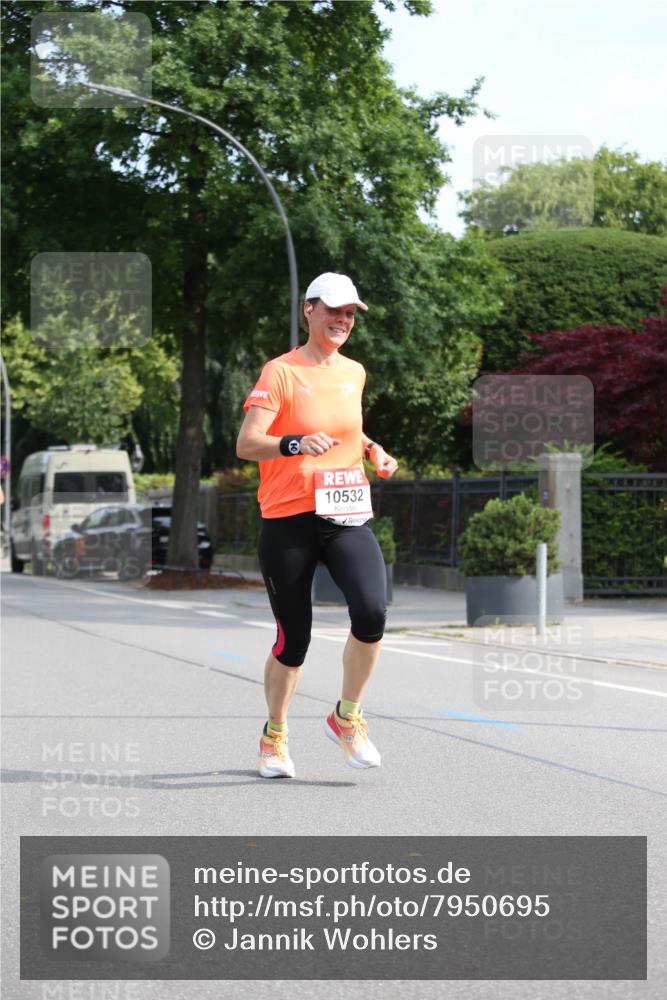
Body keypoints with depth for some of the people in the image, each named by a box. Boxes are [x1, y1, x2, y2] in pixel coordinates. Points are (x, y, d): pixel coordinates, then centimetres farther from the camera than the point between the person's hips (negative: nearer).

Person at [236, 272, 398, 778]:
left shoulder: (355, 372, 12)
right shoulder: (280, 371, -6)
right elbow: (246, 444, -15)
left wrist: (372, 449, 11)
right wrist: (297, 443, -31)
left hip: (347, 518, 4)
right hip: (289, 522, -4)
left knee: (372, 611, -20)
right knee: (293, 638, 2)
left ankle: (347, 716, 2)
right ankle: (275, 735, 27)